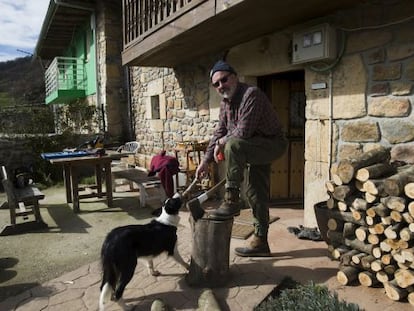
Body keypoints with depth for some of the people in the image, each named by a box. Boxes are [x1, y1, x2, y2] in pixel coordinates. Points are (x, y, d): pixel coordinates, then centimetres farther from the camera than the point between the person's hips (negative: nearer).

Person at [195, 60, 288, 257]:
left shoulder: (251, 94, -23)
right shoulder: (225, 103, 4)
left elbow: (243, 132, -30)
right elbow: (219, 133, 6)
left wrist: (222, 142, -13)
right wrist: (206, 161, 0)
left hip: (272, 144, -9)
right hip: (255, 150, 9)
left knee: (232, 145, -33)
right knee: (254, 194, 9)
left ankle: (231, 202, -22)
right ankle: (260, 242, 20)